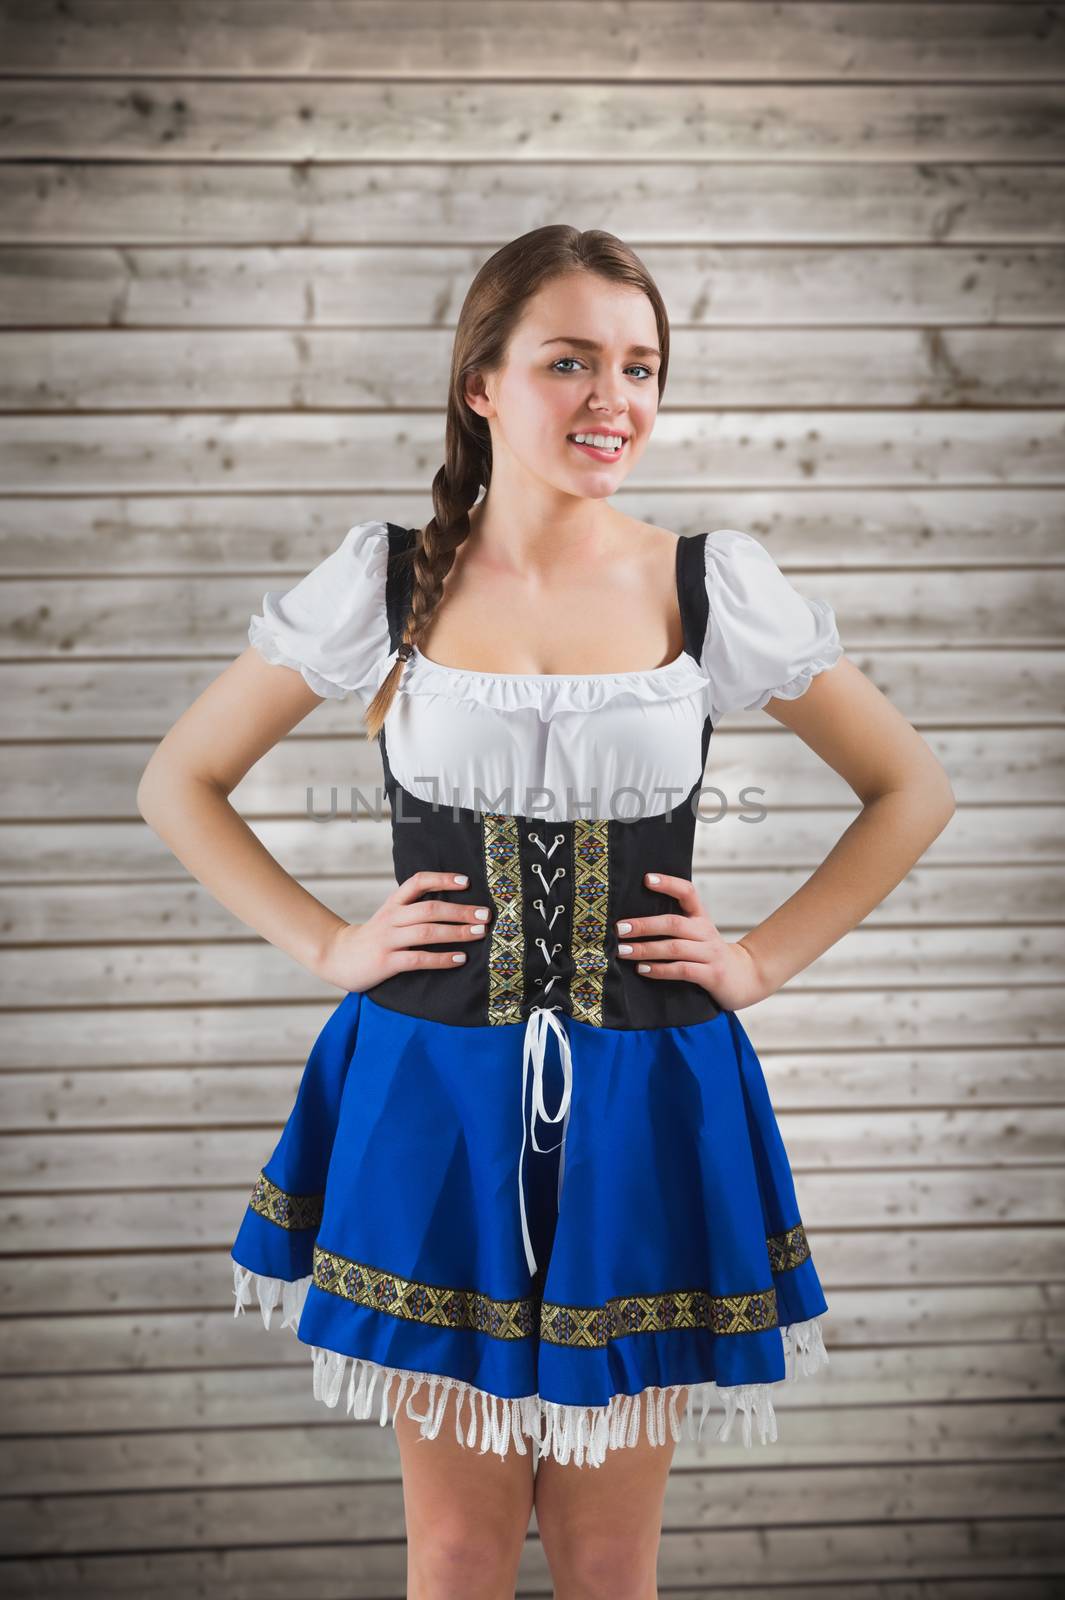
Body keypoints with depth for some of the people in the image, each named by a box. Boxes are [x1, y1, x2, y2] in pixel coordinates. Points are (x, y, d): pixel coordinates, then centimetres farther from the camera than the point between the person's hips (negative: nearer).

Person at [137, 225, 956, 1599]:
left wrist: (764, 959, 1)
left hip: (643, 1107, 0)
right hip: (432, 1101, 0)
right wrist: (326, 944, -1)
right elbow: (178, 783, 7)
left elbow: (912, 790, 9)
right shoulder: (382, 585, -2)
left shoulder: (715, 588, -2)